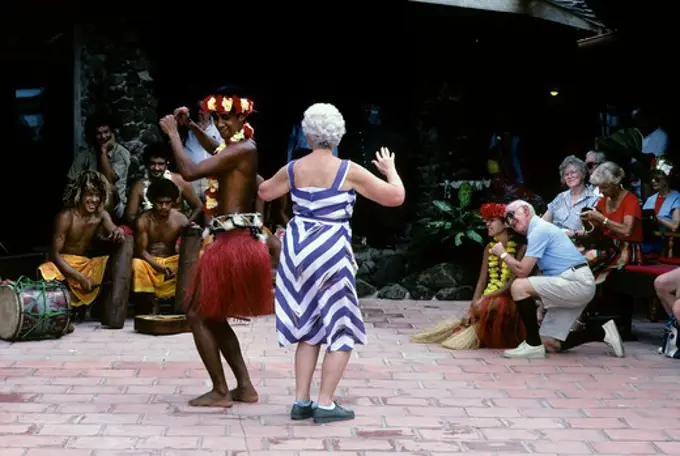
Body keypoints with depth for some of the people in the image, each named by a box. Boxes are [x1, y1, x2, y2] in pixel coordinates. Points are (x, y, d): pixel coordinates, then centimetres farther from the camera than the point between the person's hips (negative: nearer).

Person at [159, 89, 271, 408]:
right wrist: (191, 126, 26)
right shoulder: (238, 148, 14)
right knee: (214, 318, 17)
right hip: (238, 242, 10)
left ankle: (220, 392, 4)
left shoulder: (243, 149, -15)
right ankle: (245, 387, 19)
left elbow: (189, 172, -23)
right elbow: (217, 151, 39)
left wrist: (172, 133, -11)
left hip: (233, 244, -10)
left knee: (198, 315, 0)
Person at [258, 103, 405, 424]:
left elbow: (264, 193, 20)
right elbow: (396, 197, -7)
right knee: (342, 331, 6)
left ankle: (301, 401, 15)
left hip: (298, 250, 5)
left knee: (308, 329, 16)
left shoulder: (293, 169, 2)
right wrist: (390, 169, 11)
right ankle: (325, 404, 3)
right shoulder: (348, 171, -11)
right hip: (330, 252, -5)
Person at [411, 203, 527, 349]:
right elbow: (482, 280, 4)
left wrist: (484, 299, -21)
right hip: (489, 299, 5)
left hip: (508, 300, -5)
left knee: (484, 308, -34)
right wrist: (471, 308, -8)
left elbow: (512, 284, -16)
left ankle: (477, 327, -10)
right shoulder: (489, 248, 9)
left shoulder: (521, 248, -11)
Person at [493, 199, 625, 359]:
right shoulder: (539, 229, 21)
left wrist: (503, 254, 0)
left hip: (576, 282, -10)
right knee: (550, 344, 8)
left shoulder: (539, 230, -10)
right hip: (577, 286, 10)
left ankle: (533, 345, -15)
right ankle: (602, 333, 15)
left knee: (518, 286, -20)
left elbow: (522, 271, -15)